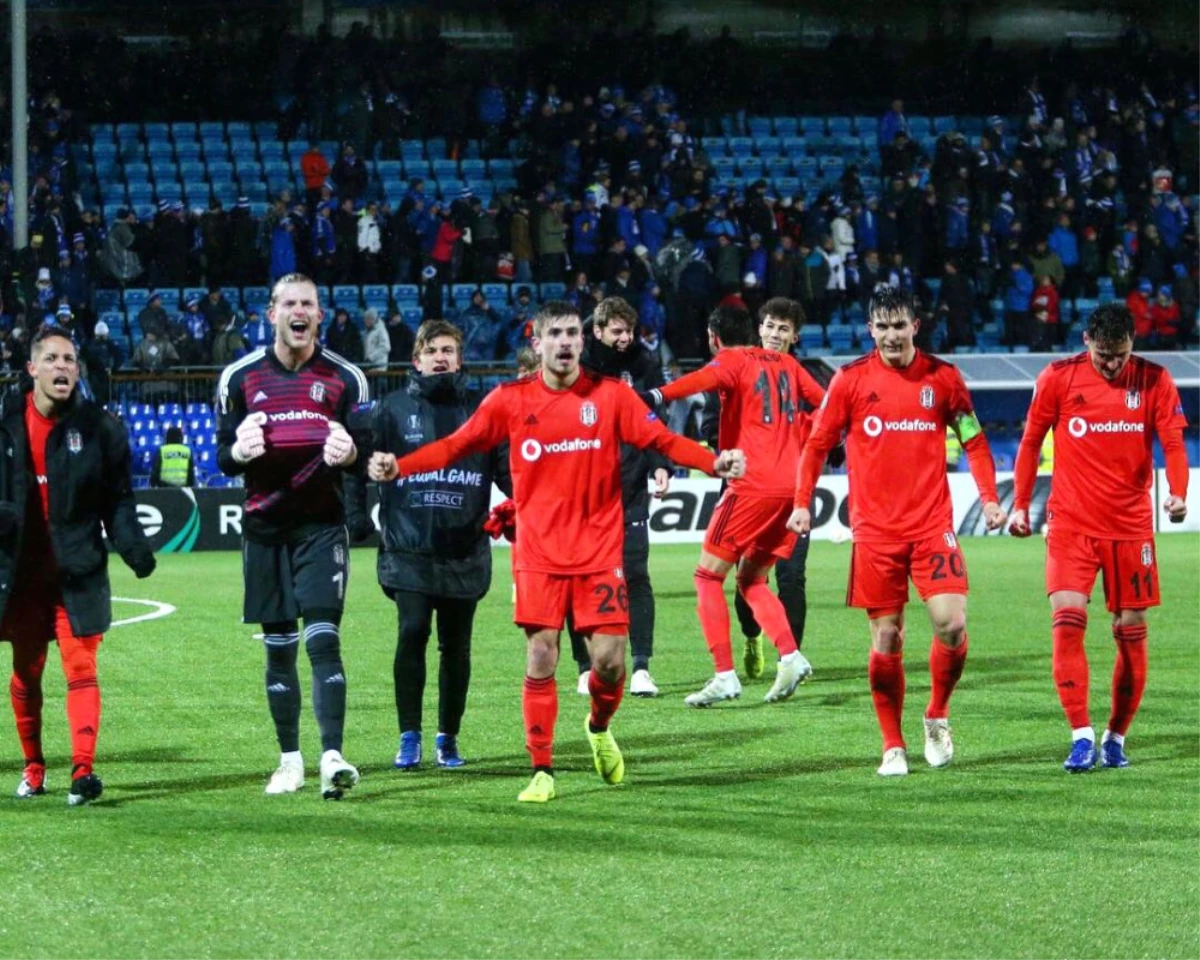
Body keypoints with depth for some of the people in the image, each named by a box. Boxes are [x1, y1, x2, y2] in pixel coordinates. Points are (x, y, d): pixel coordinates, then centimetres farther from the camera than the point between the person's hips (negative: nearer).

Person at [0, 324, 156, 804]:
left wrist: (133, 547, -11)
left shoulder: (99, 427, -1)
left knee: (80, 666, -12)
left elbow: (118, 499, 3)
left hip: (79, 572, -2)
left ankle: (83, 768, -19)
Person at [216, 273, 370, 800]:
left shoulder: (345, 378, 4)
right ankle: (290, 760, 15)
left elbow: (368, 454, 6)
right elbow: (224, 458, 7)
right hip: (265, 524, 2)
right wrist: (240, 450, -16)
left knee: (323, 638, -13)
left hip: (321, 524, -2)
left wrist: (349, 452, -18)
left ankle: (332, 756, -19)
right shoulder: (240, 377, 6)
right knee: (277, 647, 6)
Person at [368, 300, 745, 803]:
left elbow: (661, 439, -3)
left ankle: (600, 729, 30)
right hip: (539, 554, 0)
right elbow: (457, 445, 2)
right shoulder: (511, 399, 1)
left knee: (610, 660, -3)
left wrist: (714, 461, -19)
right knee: (539, 661, -3)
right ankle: (542, 771, 7)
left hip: (599, 552, 0)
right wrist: (398, 466, -11)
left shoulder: (610, 395, 1)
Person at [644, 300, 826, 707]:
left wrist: (661, 395, -39)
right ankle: (791, 656, -2)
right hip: (792, 486, 7)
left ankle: (725, 676, -8)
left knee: (708, 576, 2)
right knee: (751, 579, 18)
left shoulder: (732, 360, -1)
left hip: (753, 485, -7)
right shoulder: (786, 364, 19)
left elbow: (707, 378, -24)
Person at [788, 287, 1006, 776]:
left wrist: (989, 498, -2)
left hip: (932, 525, 0)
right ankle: (893, 745, 13)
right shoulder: (850, 379, 2)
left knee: (951, 625, -13)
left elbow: (973, 441, 10)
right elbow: (817, 443, 8)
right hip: (874, 530, 0)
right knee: (886, 639, 0)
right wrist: (802, 502, -2)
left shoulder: (943, 377, 4)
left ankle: (937, 717, 13)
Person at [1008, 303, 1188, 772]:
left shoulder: (1154, 380, -1)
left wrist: (1177, 494, -22)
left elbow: (1173, 442, -4)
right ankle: (1082, 737, -15)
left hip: (1130, 526, 1)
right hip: (1071, 523, -1)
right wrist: (1020, 504, 5)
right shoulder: (1058, 377, -2)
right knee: (1068, 620, -16)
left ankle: (1115, 738, 17)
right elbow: (1030, 441, 7)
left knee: (1131, 631, 3)